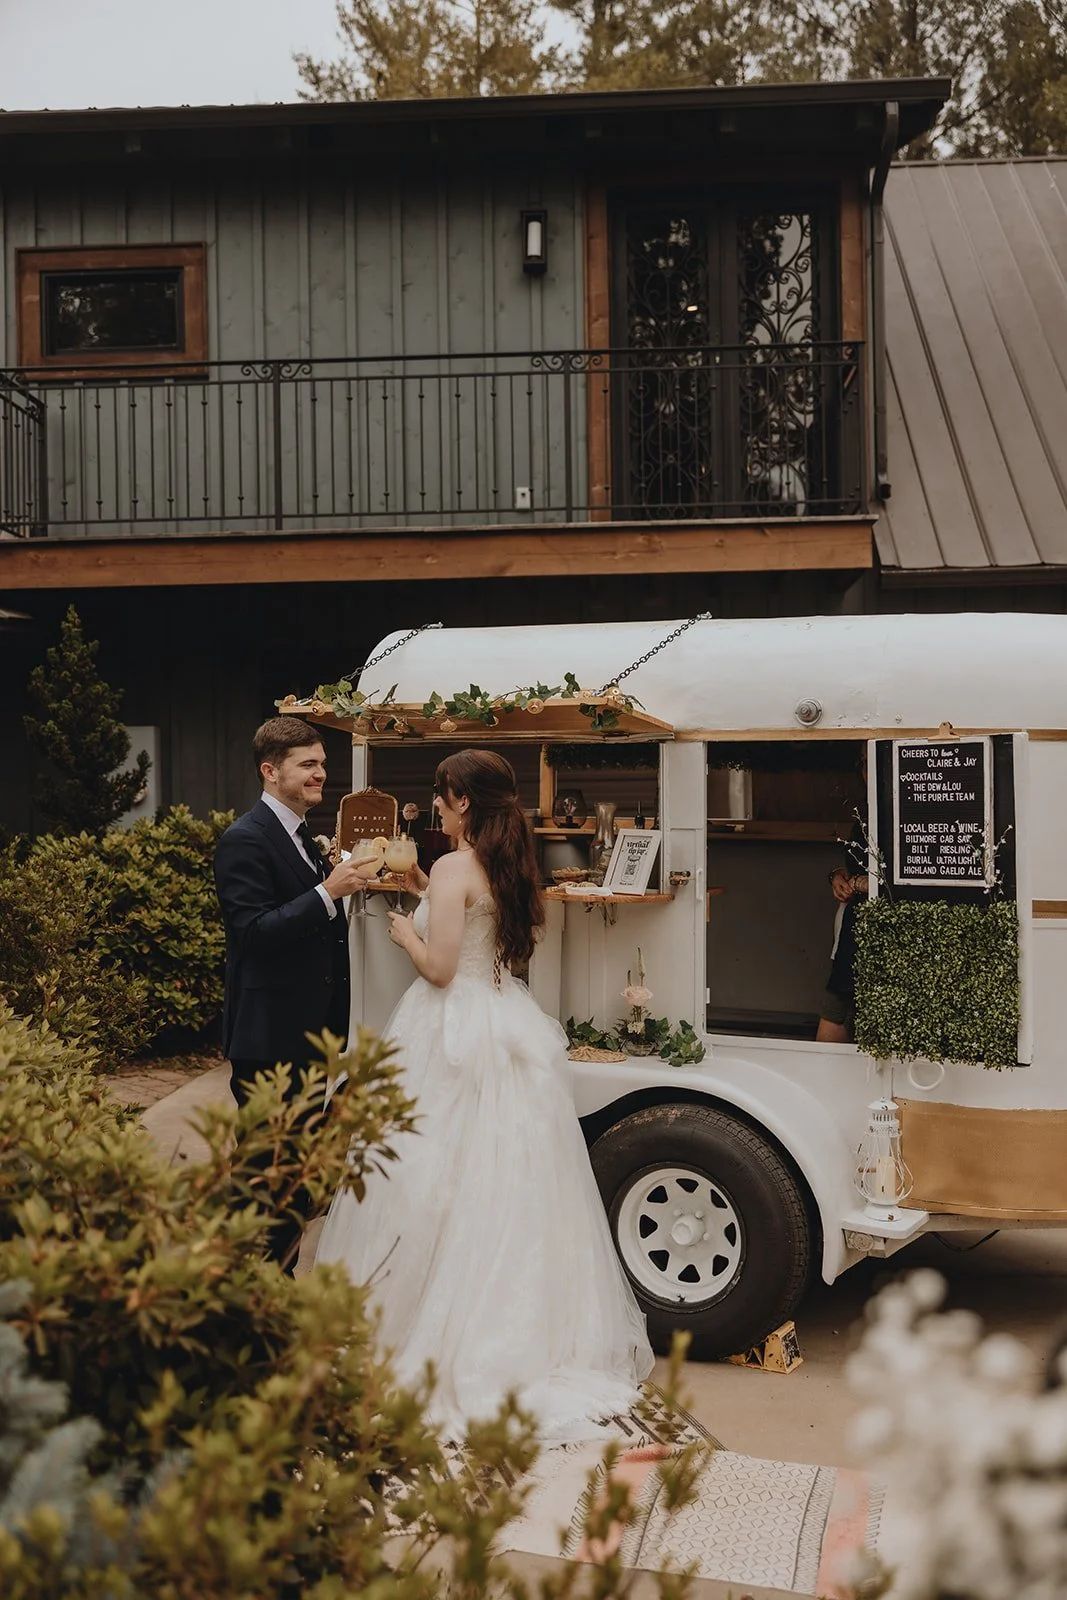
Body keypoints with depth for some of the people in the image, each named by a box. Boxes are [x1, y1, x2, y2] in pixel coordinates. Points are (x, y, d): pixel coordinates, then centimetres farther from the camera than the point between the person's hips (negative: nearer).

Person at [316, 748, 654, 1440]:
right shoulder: (514, 868, 8)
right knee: (511, 1188, 14)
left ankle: (448, 1340, 14)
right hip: (510, 1029, 8)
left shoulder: (454, 869, -14)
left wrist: (406, 932, 1)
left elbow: (439, 966, -17)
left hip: (455, 1036, -8)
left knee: (443, 1189, 3)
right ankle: (534, 1331, 24)